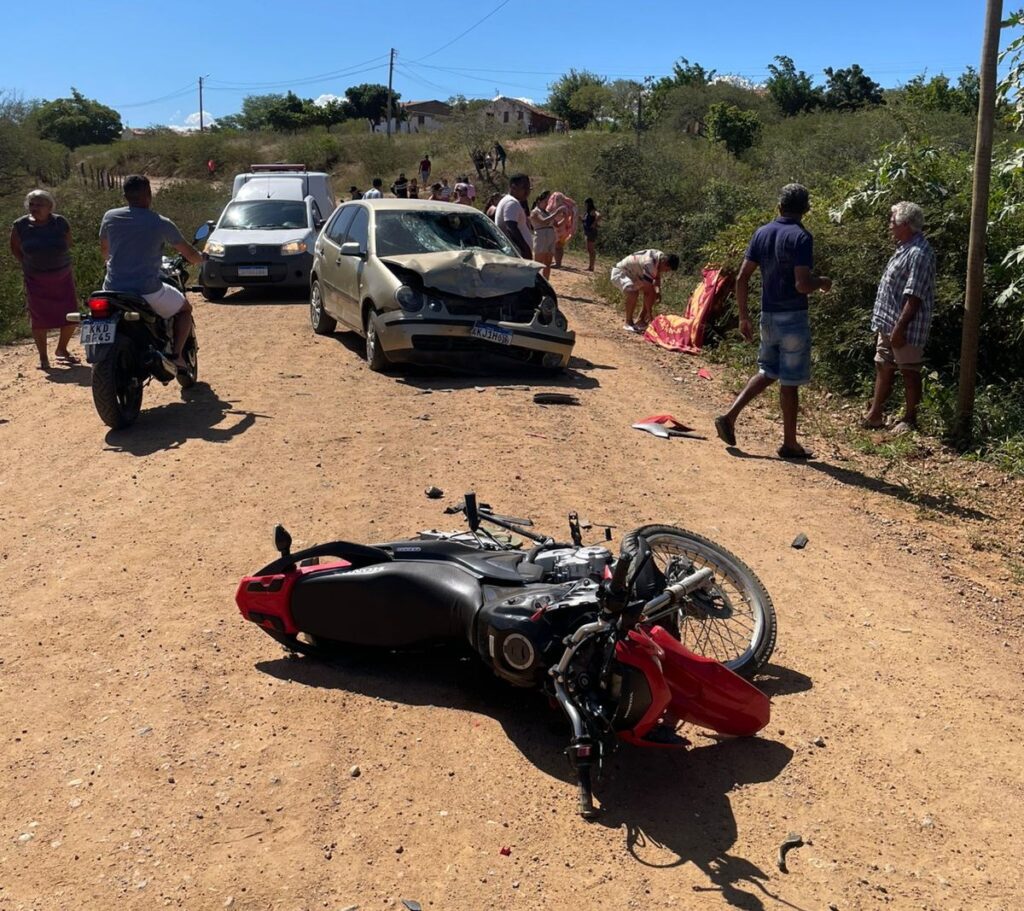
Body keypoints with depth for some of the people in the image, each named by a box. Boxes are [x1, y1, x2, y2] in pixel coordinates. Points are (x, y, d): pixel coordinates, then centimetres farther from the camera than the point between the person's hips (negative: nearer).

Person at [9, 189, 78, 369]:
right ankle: (43, 357, 13)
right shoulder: (20, 226, -7)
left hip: (62, 277, 1)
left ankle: (61, 349, 26)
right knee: (39, 319, -1)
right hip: (36, 280, -1)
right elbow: (15, 249, 6)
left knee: (71, 317, 2)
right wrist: (30, 265, 3)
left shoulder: (61, 223, -6)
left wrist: (56, 262, 5)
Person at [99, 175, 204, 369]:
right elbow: (190, 255, 0)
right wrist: (199, 258, 24)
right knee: (185, 309, 22)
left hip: (113, 290, 4)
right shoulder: (161, 224, -7)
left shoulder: (109, 217, 3)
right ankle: (176, 355, 5)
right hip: (148, 292, -4)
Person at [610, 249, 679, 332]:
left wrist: (658, 290, -14)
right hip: (620, 273, -9)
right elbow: (648, 289, -34)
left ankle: (641, 320, 6)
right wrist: (649, 312, -31)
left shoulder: (661, 258, -8)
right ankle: (628, 323, -17)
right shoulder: (649, 262, -36)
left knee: (654, 293, -1)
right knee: (633, 293, -34)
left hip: (634, 275, 9)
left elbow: (657, 278, 7)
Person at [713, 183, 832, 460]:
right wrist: (821, 282, 0)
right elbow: (802, 285, -22)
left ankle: (729, 416, 8)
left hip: (768, 316, 6)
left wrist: (743, 316, 10)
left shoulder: (762, 233, 5)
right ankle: (789, 444, 13)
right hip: (793, 318, -6)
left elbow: (741, 277, 4)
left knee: (767, 373, 21)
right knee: (790, 382, 3)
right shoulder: (801, 237, -14)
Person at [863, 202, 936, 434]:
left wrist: (900, 327, -26)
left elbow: (914, 296, -24)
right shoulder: (905, 247, 12)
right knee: (883, 368, 16)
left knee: (909, 372, 2)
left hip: (906, 327, -10)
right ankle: (875, 415, 26)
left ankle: (909, 420, 13)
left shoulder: (919, 253, -20)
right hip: (889, 322, 10)